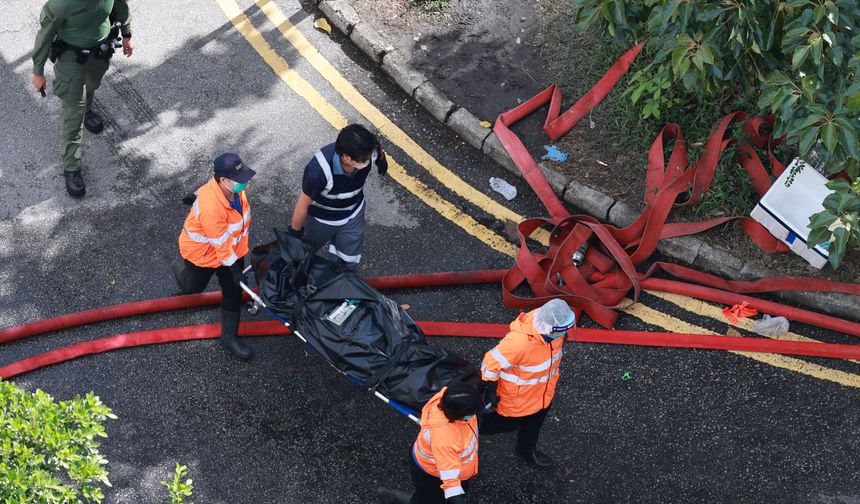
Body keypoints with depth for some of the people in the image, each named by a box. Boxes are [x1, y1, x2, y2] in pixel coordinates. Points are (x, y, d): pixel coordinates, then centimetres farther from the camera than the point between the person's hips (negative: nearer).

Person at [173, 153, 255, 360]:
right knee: (194, 287, 23)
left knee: (234, 291, 10)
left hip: (233, 248, 6)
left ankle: (229, 337, 27)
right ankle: (181, 268, 58)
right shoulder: (211, 207, -45)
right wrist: (233, 267, -23)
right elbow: (221, 243, -33)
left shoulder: (234, 187, -22)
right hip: (203, 252, -6)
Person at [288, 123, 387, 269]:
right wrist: (295, 233, -11)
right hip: (322, 217, -2)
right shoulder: (319, 170, -45)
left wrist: (382, 160, 20)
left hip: (353, 213, 3)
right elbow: (303, 204, -27)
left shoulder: (369, 152, -33)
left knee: (349, 261, 17)